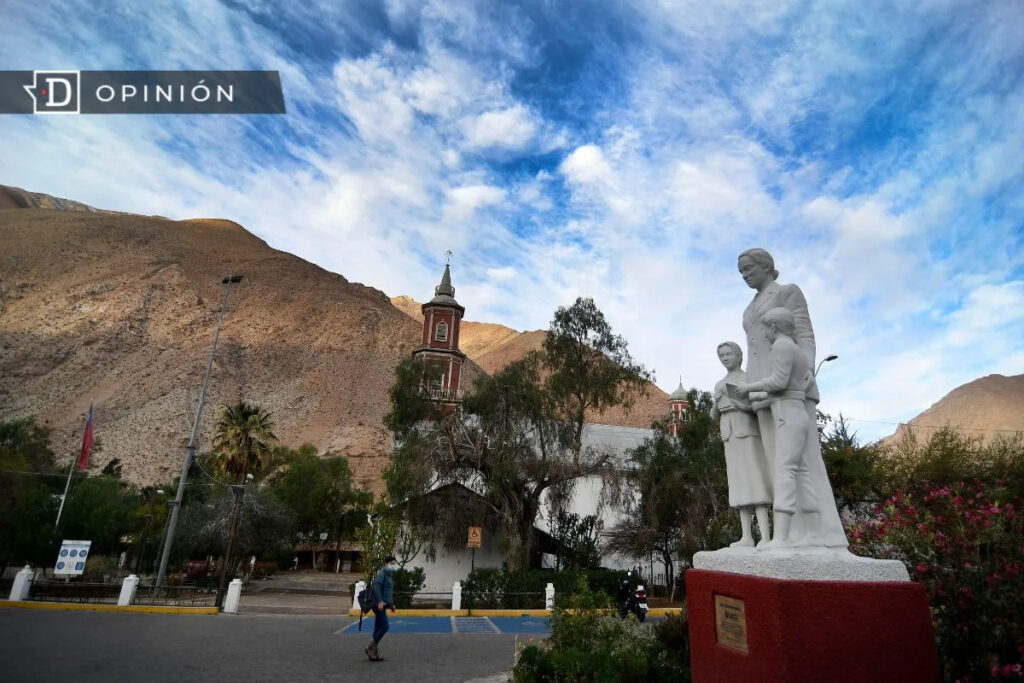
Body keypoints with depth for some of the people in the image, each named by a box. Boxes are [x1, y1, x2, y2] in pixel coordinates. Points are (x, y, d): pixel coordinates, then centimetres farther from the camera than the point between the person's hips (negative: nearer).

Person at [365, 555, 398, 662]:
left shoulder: (390, 576, 19)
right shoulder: (381, 573, -10)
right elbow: (376, 587, -22)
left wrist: (391, 604, 24)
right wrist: (380, 601, -29)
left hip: (383, 605, 9)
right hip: (379, 605, -9)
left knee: (378, 629, 11)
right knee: (384, 627, -12)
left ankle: (374, 653, 16)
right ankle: (371, 648, -1)